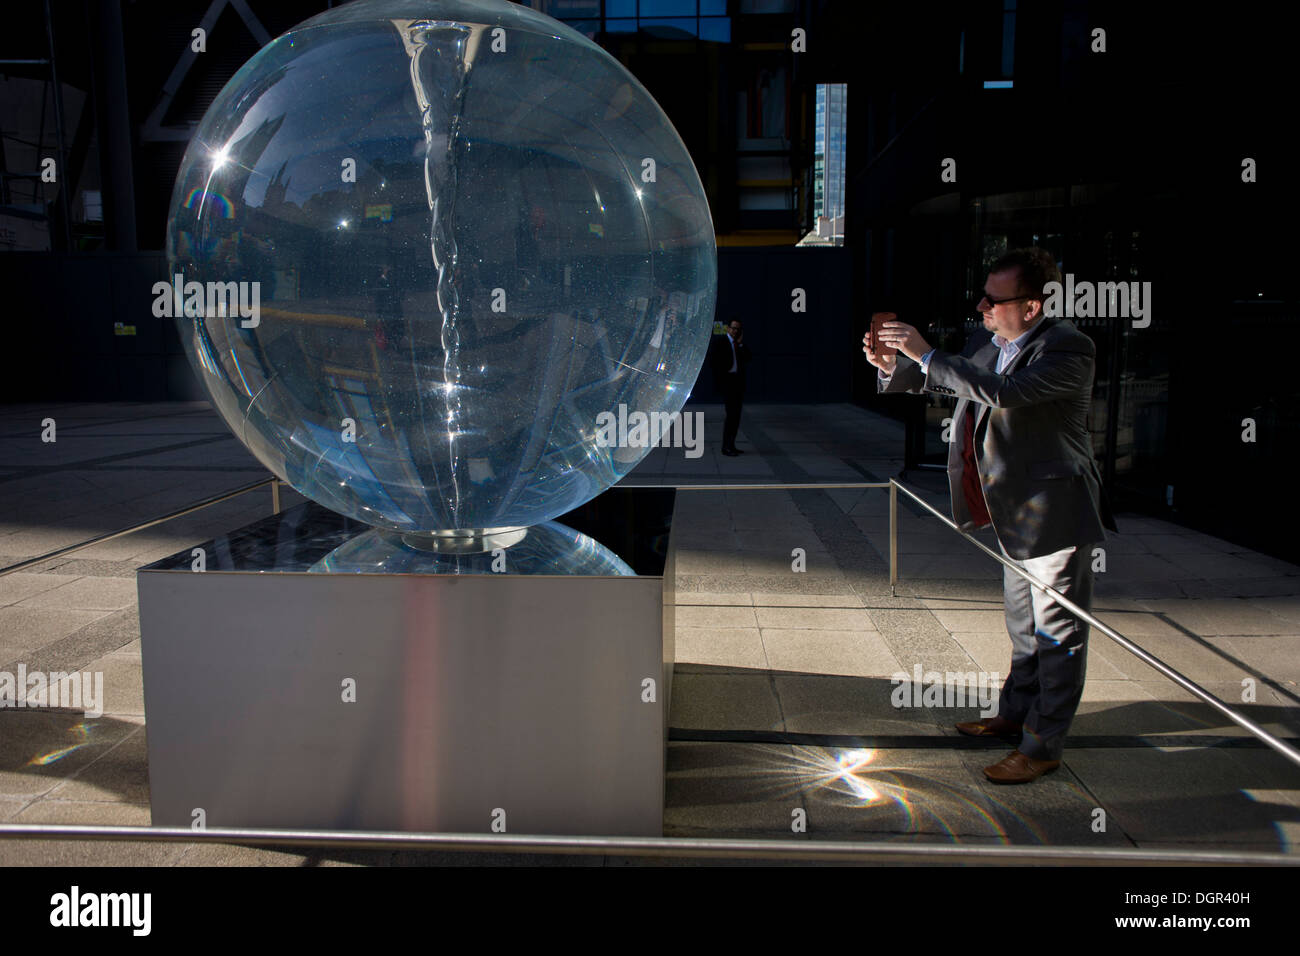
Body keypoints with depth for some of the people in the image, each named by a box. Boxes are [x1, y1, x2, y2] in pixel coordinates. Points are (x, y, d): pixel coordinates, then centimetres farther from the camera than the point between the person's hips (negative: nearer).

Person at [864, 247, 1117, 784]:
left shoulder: (1068, 347, -21)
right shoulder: (986, 341, 4)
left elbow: (1005, 393, -36)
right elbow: (943, 382, 18)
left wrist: (926, 354, -32)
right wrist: (893, 368, -2)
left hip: (1056, 513, -9)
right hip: (1016, 514, 9)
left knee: (1058, 632, 4)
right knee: (1024, 628, 22)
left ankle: (1043, 745, 15)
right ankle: (1016, 714, 38)